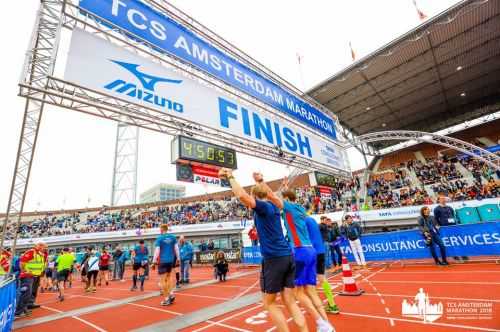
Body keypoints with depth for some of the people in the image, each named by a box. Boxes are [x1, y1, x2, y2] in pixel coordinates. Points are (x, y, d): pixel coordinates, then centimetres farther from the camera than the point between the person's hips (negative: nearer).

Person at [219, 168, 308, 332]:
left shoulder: (263, 206, -9)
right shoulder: (273, 206, 13)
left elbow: (242, 196, -26)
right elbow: (266, 194, 38)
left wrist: (230, 176, -14)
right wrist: (260, 182, 45)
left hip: (274, 258, -8)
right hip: (288, 256, 8)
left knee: (269, 303, 9)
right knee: (290, 301, 14)